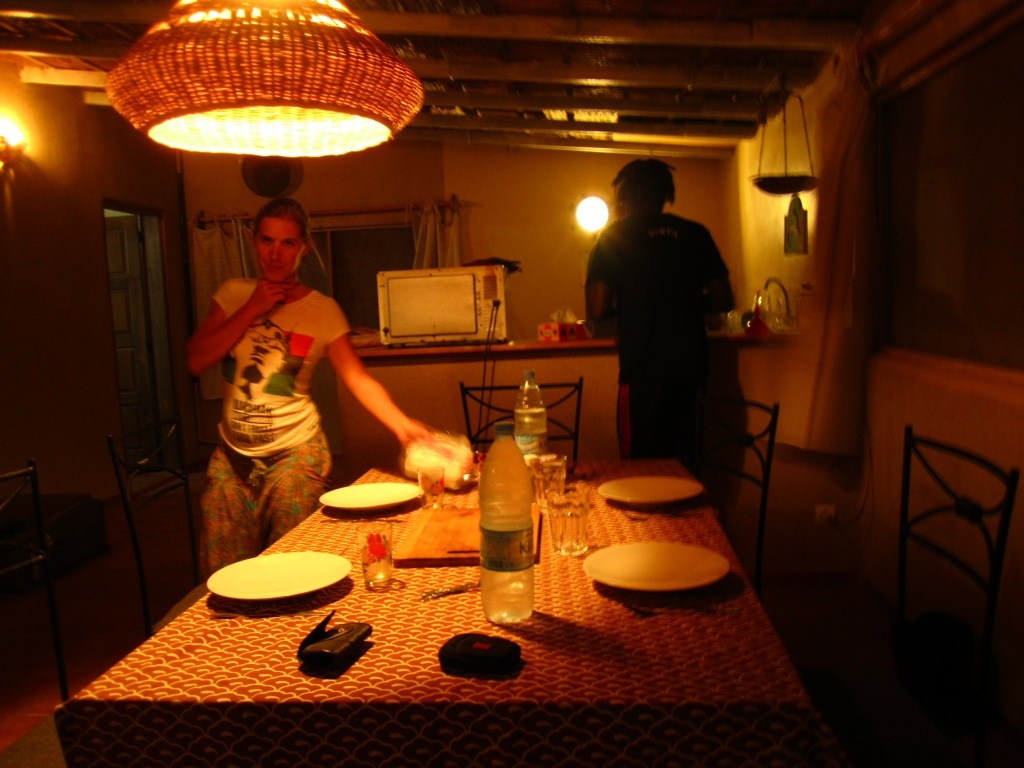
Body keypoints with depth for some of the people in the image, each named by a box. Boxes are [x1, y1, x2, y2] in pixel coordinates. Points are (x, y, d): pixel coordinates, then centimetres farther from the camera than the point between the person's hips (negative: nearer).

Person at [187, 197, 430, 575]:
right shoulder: (233, 293, 4)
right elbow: (196, 361, -4)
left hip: (294, 455, -3)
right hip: (232, 455, 3)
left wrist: (402, 423, -29)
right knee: (222, 574, 6)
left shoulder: (323, 311, -5)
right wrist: (252, 310, -10)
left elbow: (358, 378, -13)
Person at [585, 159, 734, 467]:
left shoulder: (614, 237, 0)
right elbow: (722, 301, 8)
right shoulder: (695, 233, 7)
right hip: (691, 363, 4)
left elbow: (597, 310, -6)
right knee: (682, 462, 14)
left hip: (643, 366, -3)